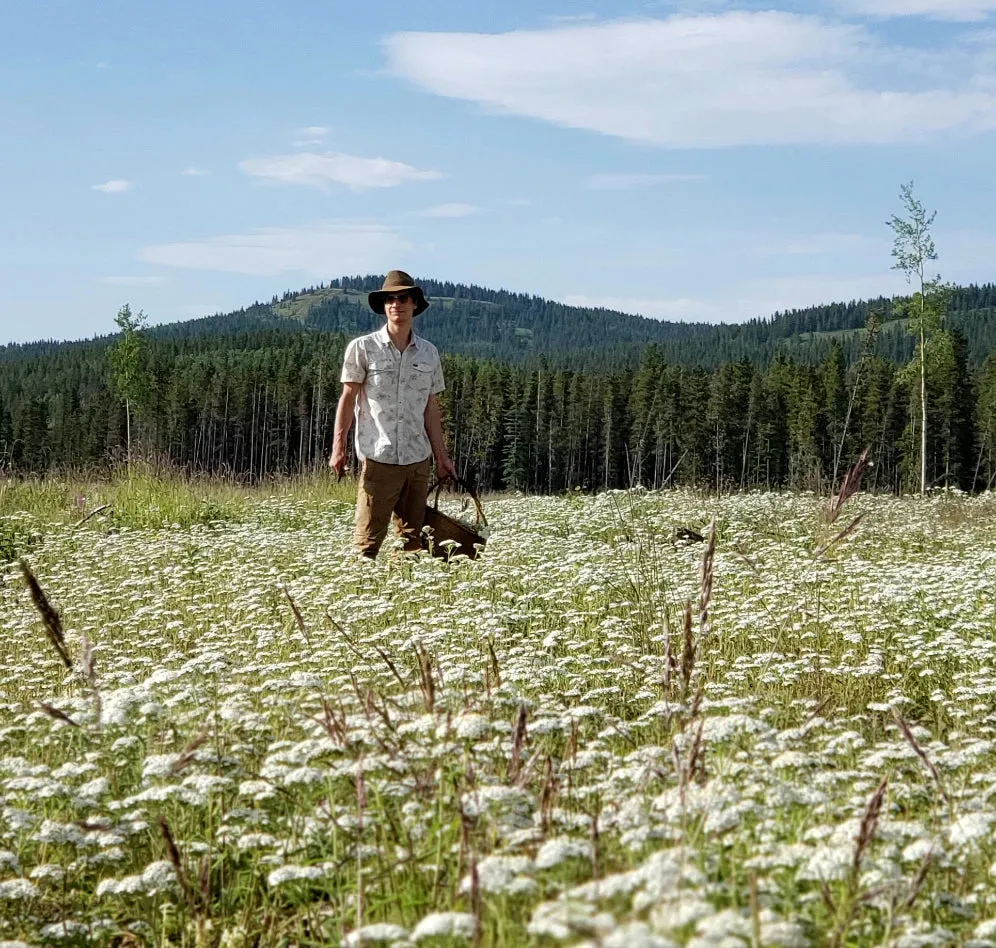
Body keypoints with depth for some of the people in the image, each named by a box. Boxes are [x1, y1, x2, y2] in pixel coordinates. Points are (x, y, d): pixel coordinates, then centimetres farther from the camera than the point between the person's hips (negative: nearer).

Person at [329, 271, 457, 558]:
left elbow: (431, 407, 15)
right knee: (369, 540, -6)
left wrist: (441, 455, 13)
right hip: (378, 457, -4)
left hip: (418, 459, 4)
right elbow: (347, 399, 2)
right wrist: (338, 447, -7)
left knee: (413, 539, 6)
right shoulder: (362, 348, 1)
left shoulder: (428, 353, 11)